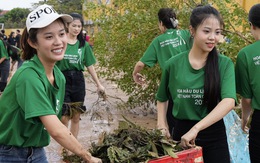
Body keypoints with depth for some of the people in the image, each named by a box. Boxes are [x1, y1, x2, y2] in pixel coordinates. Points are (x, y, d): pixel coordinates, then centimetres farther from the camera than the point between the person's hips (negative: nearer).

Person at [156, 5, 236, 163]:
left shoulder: (225, 64, -7)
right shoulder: (174, 64, -3)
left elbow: (229, 101, -23)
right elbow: (162, 98, 13)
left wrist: (196, 129, -31)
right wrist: (162, 125, 0)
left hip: (214, 135, -1)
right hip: (181, 132, 1)